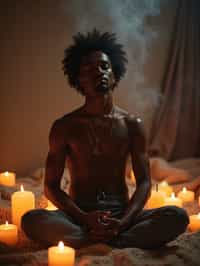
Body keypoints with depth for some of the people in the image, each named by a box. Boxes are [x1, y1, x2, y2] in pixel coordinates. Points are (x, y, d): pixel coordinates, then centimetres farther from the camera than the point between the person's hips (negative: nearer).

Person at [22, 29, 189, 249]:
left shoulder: (132, 124, 3)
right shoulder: (64, 126, 0)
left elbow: (144, 182, 1)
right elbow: (51, 186, -1)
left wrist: (123, 221, -19)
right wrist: (85, 218, -19)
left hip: (121, 211, 1)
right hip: (79, 213, -1)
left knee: (177, 216, -26)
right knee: (31, 220, -32)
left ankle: (94, 242, -25)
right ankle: (110, 240, -23)